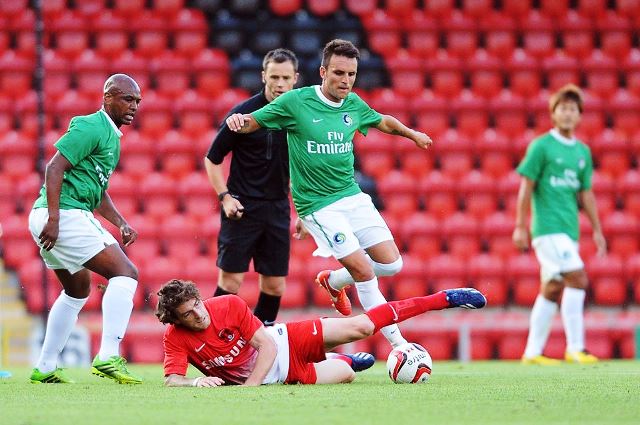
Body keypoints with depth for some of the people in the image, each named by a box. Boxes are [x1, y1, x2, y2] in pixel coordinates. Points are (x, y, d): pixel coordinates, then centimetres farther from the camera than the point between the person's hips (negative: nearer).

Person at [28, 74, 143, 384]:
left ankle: (45, 369, 29)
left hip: (75, 216, 11)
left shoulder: (111, 135, 21)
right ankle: (108, 357, -22)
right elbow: (55, 167, -19)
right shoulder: (91, 127, -11)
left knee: (78, 290, 24)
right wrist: (54, 218, -26)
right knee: (125, 273, -15)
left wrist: (120, 223, 14)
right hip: (64, 216, -11)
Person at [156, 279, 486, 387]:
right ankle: (345, 360, 35)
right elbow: (171, 380, -24)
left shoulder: (230, 305, -23)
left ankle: (445, 299, 7)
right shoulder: (176, 338, -21)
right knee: (347, 376, -6)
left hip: (285, 343, -1)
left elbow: (267, 344, -21)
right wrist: (195, 382, -47)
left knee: (359, 327, -9)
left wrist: (251, 383, -32)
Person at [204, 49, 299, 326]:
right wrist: (225, 196, -12)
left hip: (278, 208, 4)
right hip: (242, 207, -4)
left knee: (275, 286, 3)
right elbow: (212, 160, 0)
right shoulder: (244, 113, -8)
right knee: (231, 279, -9)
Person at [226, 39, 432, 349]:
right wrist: (238, 120, -28)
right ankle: (397, 343, -5)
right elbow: (252, 123, -6)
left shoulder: (353, 104, 4)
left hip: (353, 196, 6)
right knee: (364, 271, -14)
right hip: (318, 205, -6)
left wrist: (412, 134, 37)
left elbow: (382, 121, 25)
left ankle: (333, 281, 28)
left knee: (392, 264, 1)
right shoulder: (296, 102, -11)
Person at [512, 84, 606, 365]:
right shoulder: (541, 146, -5)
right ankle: (575, 347, -14)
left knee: (552, 289, 8)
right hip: (548, 226, -7)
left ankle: (532, 353, 13)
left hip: (569, 229, 7)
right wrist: (520, 227, -8)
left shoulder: (582, 151, 13)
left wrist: (597, 230, 13)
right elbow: (526, 187, -5)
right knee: (577, 278, -17)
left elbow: (586, 194, 18)